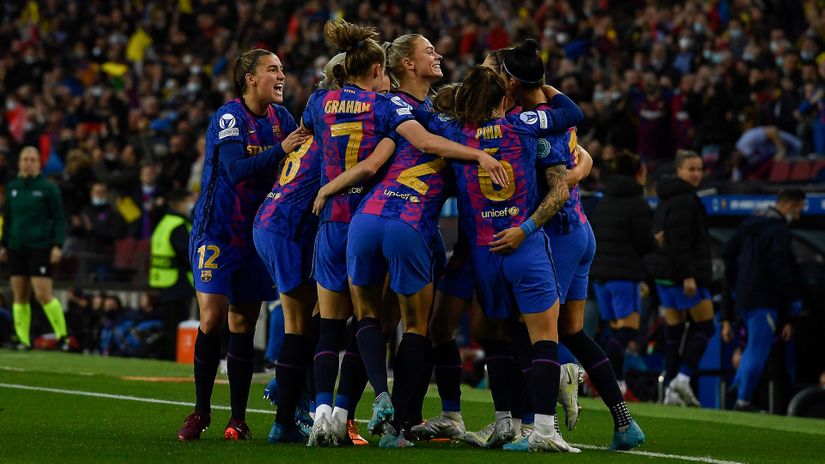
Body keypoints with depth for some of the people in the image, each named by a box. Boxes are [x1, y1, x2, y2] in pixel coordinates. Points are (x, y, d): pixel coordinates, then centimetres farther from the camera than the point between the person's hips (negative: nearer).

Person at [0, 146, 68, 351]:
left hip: (40, 248, -5)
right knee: (20, 297, 3)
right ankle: (23, 340, 7)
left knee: (43, 295, -11)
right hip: (17, 249, 5)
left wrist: (57, 245, -11)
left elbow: (59, 218, -2)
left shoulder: (48, 187, -2)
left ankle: (62, 336, -3)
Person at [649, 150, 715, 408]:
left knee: (674, 330, 8)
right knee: (704, 326, -2)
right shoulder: (684, 199, -13)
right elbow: (680, 241, -21)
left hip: (665, 274, 9)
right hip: (684, 274, -9)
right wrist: (688, 275, -22)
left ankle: (671, 391, 6)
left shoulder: (667, 198, 18)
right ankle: (683, 377, -12)